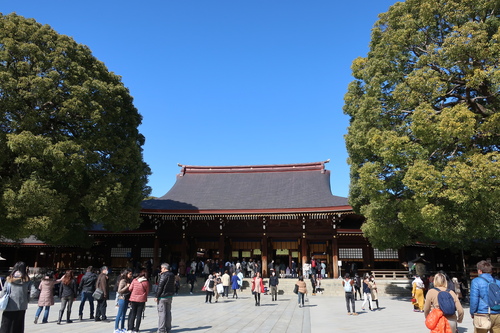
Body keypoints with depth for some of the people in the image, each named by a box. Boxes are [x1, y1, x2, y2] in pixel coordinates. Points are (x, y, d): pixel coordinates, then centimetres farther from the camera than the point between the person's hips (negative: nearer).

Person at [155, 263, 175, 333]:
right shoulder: (172, 275, 9)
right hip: (170, 296, 8)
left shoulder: (163, 275, -14)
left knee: (161, 313, -2)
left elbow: (160, 286, -15)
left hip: (163, 296, -7)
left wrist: (157, 296, -12)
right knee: (168, 312, 13)